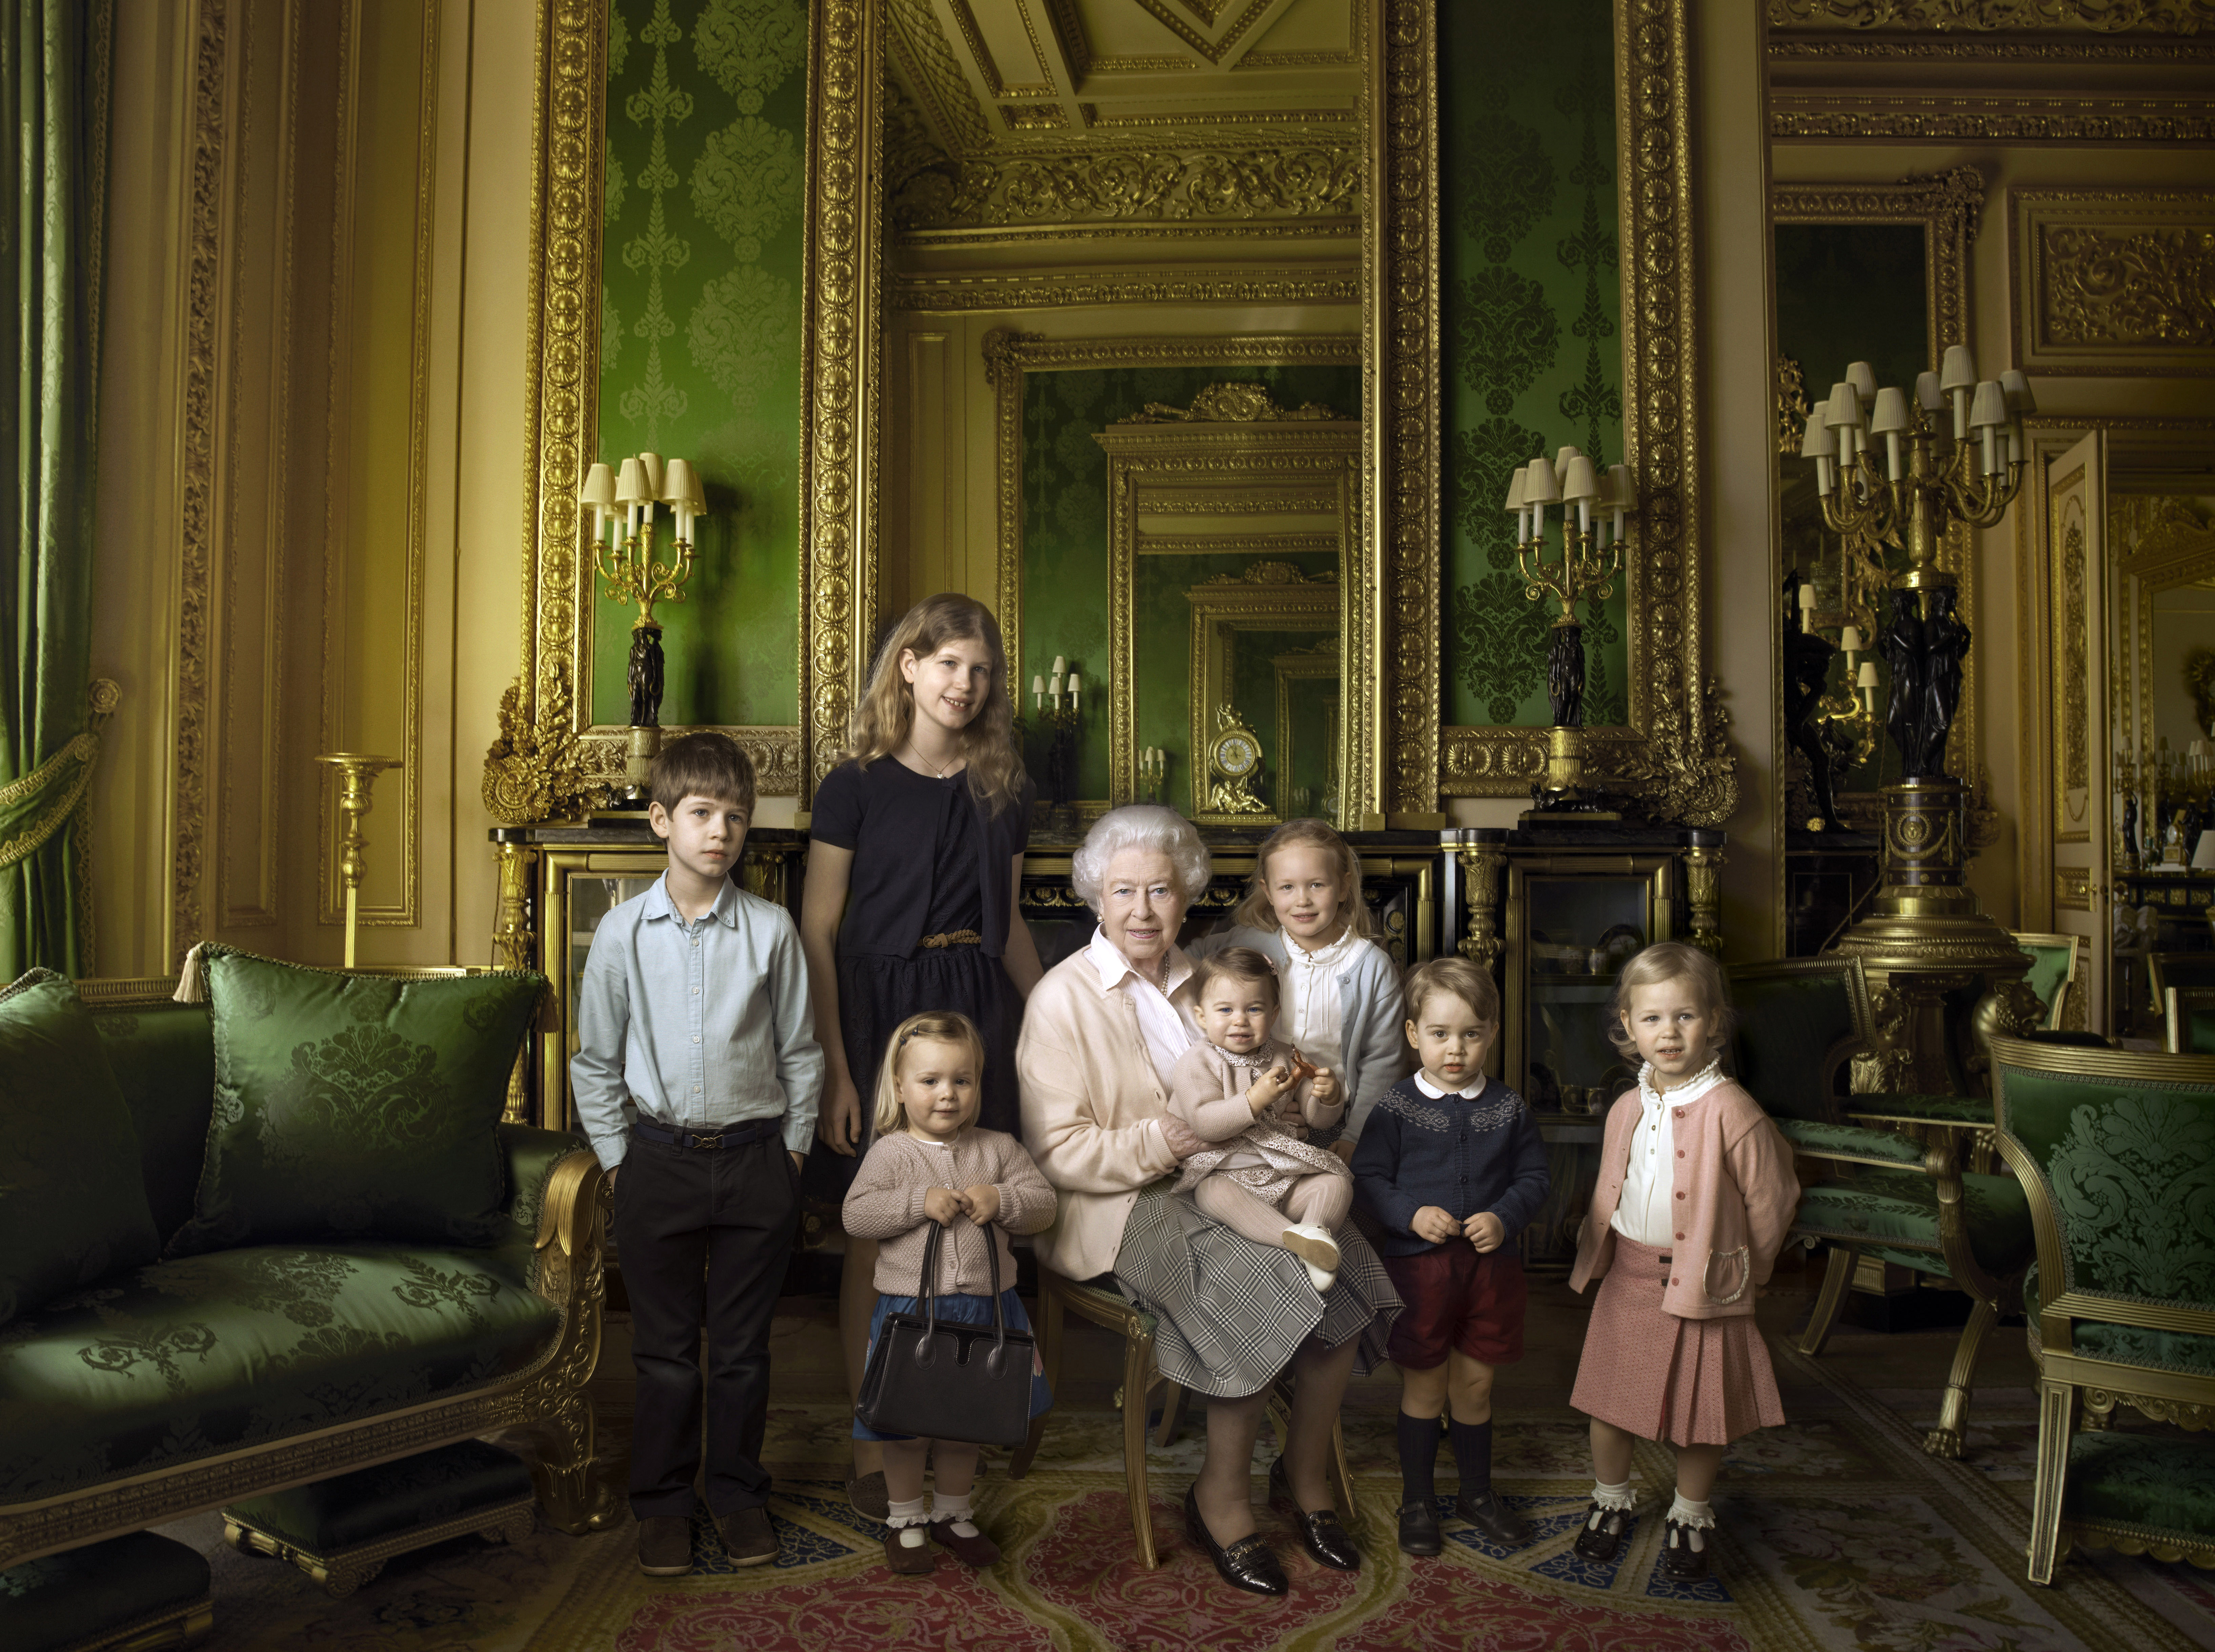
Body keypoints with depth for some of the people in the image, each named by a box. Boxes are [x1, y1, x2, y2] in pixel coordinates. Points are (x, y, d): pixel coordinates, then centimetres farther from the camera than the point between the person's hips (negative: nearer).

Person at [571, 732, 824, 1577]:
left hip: (755, 1157, 0)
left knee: (742, 1344, 12)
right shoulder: (623, 931, -3)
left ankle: (738, 1493, 29)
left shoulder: (771, 930, -4)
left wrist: (792, 1150, 2)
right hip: (659, 1158, 0)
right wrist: (617, 1158, 2)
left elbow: (799, 1053, 4)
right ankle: (662, 1501, 28)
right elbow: (596, 1059, 4)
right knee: (664, 1346, 11)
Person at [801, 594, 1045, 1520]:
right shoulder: (857, 786, -4)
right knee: (876, 1238, 3)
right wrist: (834, 1067, -13)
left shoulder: (1003, 791, 9)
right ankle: (872, 1450, 17)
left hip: (979, 1011, 4)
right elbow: (818, 933, -7)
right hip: (881, 1012, -4)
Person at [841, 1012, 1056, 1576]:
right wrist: (920, 1201, -23)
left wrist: (1000, 1200, -19)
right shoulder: (890, 1153, -6)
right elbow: (856, 1215, -14)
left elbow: (1043, 1202, 0)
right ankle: (906, 1519, 30)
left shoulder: (998, 1148, 2)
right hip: (909, 1310, -2)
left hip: (984, 1307, 3)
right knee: (905, 1426, 9)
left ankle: (952, 1514, 37)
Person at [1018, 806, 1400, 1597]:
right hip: (1118, 1209, -6)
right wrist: (1155, 1144, -24)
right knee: (1260, 1286, -29)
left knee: (1344, 1264, -18)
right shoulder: (1064, 996, -5)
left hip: (1218, 1183, 6)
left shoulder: (1198, 981, 15)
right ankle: (1221, 1498, -7)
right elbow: (1055, 1153, -10)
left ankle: (1304, 1472, 3)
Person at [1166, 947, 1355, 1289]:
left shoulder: (1281, 1062, 11)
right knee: (1217, 1194, -37)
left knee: (1337, 1183, -12)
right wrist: (1255, 1100, -28)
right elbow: (1205, 1124, -19)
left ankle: (1316, 1229, -36)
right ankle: (1294, 1235, -49)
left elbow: (1318, 1119, 13)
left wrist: (1328, 1098, -11)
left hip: (1285, 1177, 5)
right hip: (1223, 1174, -5)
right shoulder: (1196, 1063, -4)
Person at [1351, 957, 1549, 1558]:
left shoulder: (1509, 1109, 1)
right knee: (1424, 1386, 9)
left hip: (1491, 1262, 2)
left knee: (1475, 1383, 14)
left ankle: (1479, 1493, 34)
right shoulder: (1396, 1108, -7)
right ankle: (1417, 1500, 25)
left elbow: (1534, 1176, 5)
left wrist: (1504, 1218, -12)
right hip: (1417, 1263, -2)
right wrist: (1412, 1214, -20)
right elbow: (1368, 1178, -5)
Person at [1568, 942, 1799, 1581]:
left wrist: (1741, 1271, 2)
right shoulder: (1626, 1109, 0)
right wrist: (1600, 1254, 12)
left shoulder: (1732, 1112, -18)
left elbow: (1770, 1202, -9)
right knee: (1607, 1398, 12)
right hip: (1628, 1276, 4)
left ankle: (1689, 1518, 34)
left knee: (1700, 1409, 10)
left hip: (1703, 1284, -4)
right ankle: (1611, 1501, 36)